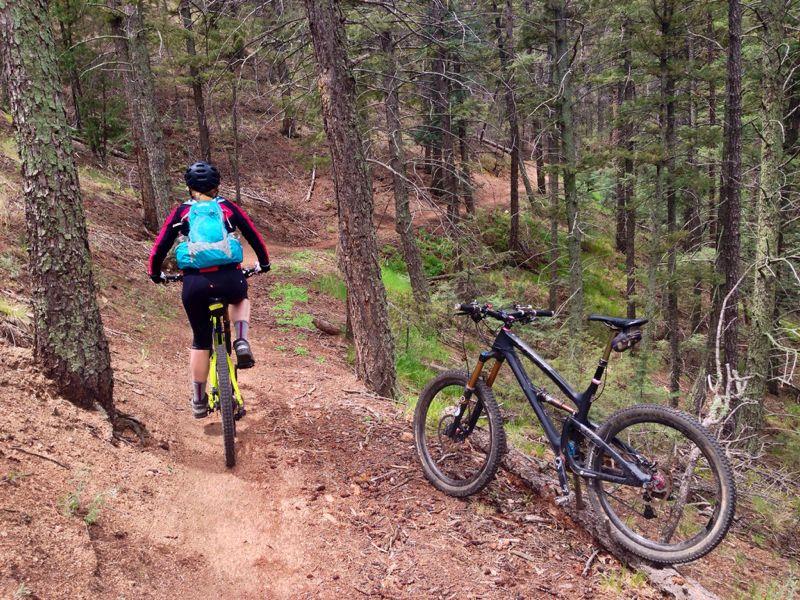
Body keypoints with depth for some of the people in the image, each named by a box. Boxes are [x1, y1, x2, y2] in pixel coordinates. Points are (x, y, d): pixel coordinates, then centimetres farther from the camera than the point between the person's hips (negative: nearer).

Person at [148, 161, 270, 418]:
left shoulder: (181, 211, 12)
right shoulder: (227, 208, 13)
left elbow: (160, 246, 11)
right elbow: (254, 236, 19)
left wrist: (155, 274, 28)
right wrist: (264, 263, 36)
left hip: (195, 283, 0)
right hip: (229, 278, 0)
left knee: (200, 341, 18)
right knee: (240, 298, 36)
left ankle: (199, 401, 26)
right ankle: (241, 342, 10)